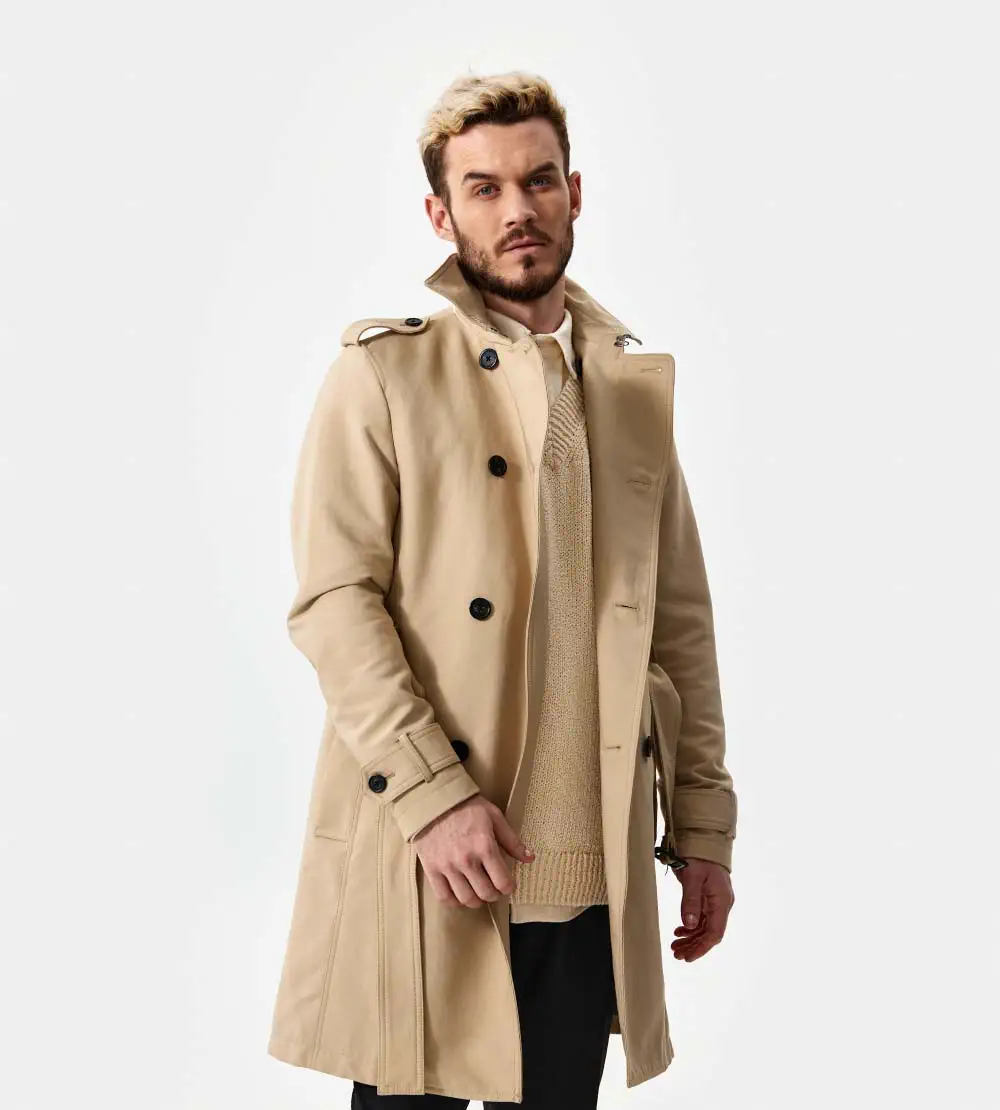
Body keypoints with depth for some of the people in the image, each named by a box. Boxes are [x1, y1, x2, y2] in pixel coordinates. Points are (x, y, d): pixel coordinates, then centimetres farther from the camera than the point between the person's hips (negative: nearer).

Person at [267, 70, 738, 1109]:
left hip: (593, 869, 4)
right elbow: (332, 599, -9)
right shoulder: (383, 370, -1)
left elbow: (680, 622, 13)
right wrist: (433, 794, -17)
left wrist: (702, 826, 9)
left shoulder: (635, 383, 13)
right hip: (423, 859, -4)